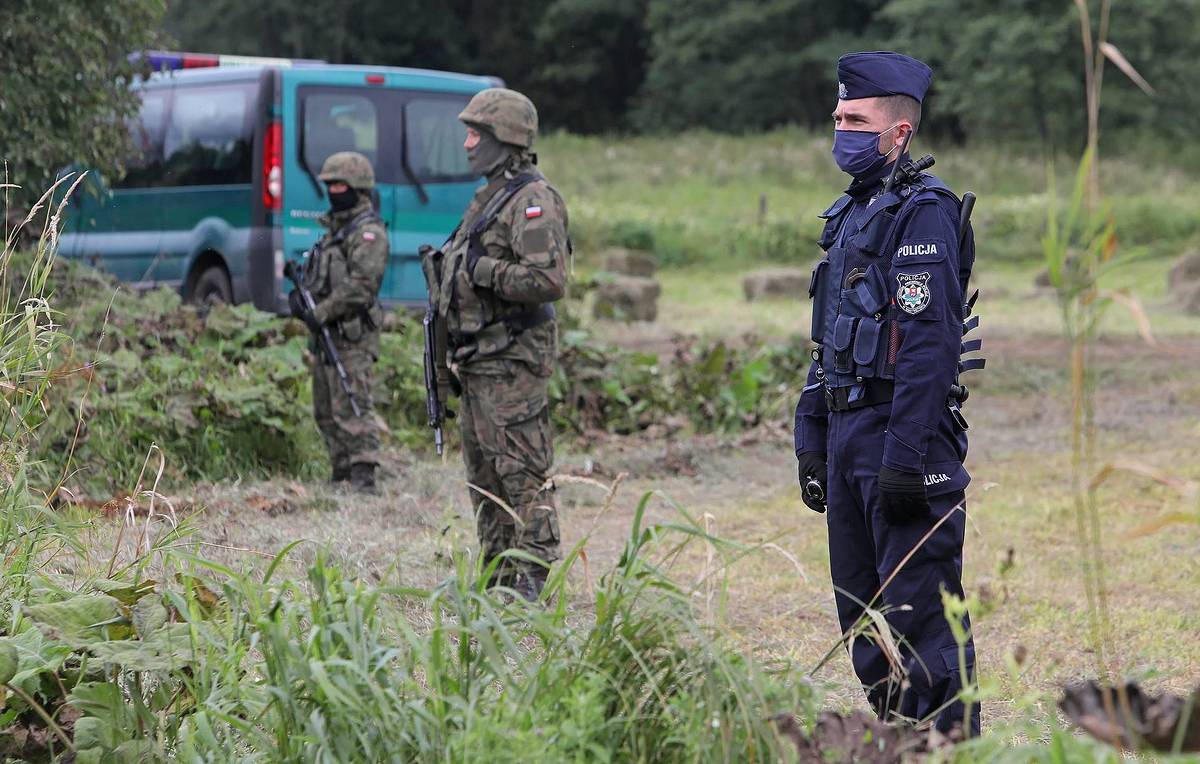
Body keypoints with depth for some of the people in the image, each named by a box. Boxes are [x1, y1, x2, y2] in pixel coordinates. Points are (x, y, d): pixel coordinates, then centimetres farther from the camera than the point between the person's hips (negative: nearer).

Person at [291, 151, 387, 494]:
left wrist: (320, 312, -20)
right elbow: (318, 274, 26)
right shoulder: (334, 227, 20)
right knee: (326, 412, 13)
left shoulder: (368, 231, -11)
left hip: (352, 336, -10)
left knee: (352, 408, -14)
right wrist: (299, 293, 5)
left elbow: (361, 285, -20)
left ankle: (363, 477, -15)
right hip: (326, 336, 10)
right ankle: (341, 474, 20)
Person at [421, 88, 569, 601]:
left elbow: (549, 281, -24)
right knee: (485, 478, 13)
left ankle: (534, 579, -6)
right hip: (477, 360, 11)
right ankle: (498, 576, 20)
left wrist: (482, 271, -20)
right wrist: (444, 268, 16)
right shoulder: (489, 196, 18)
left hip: (512, 361, -11)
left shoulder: (533, 201, -14)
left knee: (523, 473, -9)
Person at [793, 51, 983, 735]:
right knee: (862, 615, 13)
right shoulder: (851, 213, 17)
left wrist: (904, 460, -23)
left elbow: (929, 345, -19)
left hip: (906, 435, -9)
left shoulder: (923, 211, -12)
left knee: (921, 615, -6)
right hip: (849, 434, 10)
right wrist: (812, 441, 17)